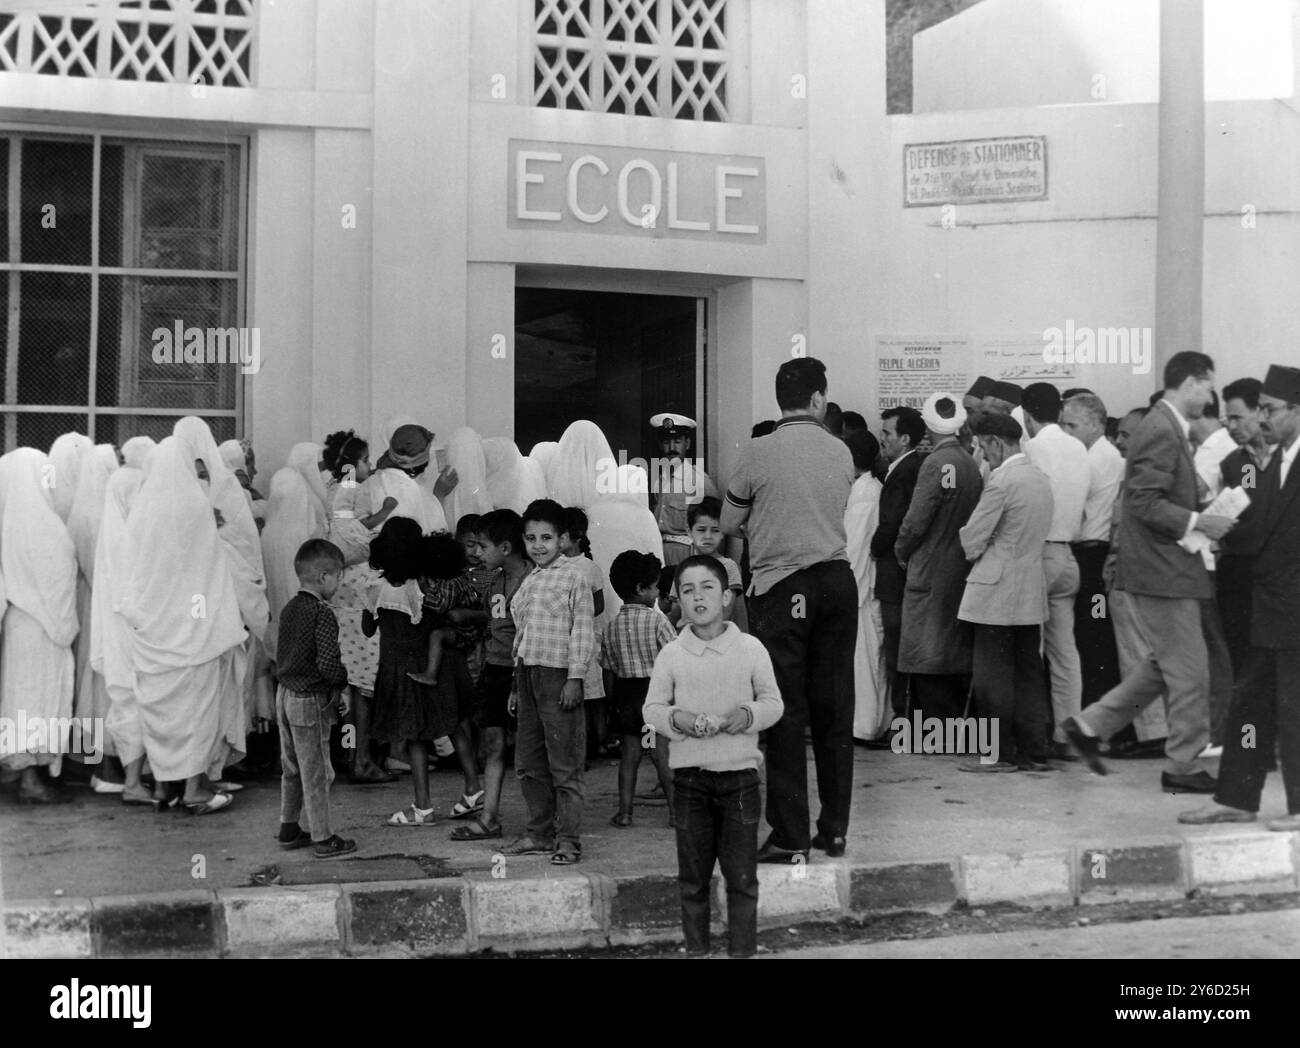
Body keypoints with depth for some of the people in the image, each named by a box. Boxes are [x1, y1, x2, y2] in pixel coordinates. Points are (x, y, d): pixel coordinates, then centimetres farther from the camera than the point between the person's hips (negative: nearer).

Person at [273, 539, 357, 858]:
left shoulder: (288, 609, 6)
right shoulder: (322, 614, -20)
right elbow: (328, 662, -27)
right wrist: (341, 684, -7)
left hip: (285, 694, 8)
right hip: (310, 700, -8)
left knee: (291, 768, 20)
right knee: (316, 772, 2)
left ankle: (289, 830, 30)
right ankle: (322, 839, 10)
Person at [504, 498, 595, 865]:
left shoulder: (574, 577, -5)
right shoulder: (528, 582, 17)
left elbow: (583, 632, -9)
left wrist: (575, 678, -15)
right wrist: (517, 685, 19)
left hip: (557, 675, -8)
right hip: (527, 673, 8)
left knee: (565, 764, -3)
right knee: (528, 763, 12)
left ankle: (568, 840, 2)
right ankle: (540, 833, 23)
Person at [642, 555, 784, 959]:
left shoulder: (751, 649, 0)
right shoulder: (671, 655, 1)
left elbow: (773, 702, 4)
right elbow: (651, 708, 4)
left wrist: (749, 714, -16)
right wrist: (677, 719, -16)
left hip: (740, 774, -1)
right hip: (690, 776, 1)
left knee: (742, 876, 4)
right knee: (692, 876, 10)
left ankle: (743, 948, 15)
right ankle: (695, 948, 22)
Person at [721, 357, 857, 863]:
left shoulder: (758, 452, -6)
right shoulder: (841, 452, 4)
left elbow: (728, 523, 3)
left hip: (782, 585, -4)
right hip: (837, 579, 4)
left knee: (786, 711, 0)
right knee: (835, 707, 10)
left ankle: (791, 837, 2)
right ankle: (834, 829, 18)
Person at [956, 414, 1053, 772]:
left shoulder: (1002, 480, -16)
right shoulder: (1041, 477, 10)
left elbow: (973, 541, -13)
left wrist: (971, 547, 8)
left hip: (998, 591, -8)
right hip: (1032, 589, 8)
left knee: (992, 675, -1)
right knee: (1028, 671, 11)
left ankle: (1000, 753, 2)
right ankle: (1033, 752, 15)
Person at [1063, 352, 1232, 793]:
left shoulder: (1166, 428, 15)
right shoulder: (1161, 431, -17)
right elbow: (1145, 504, -24)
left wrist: (1206, 513, 10)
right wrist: (1200, 523, -20)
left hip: (1164, 567, 11)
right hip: (1162, 571, -11)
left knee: (1166, 665, 18)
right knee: (1189, 670, -1)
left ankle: (1091, 724, 21)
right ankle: (1182, 766, 11)